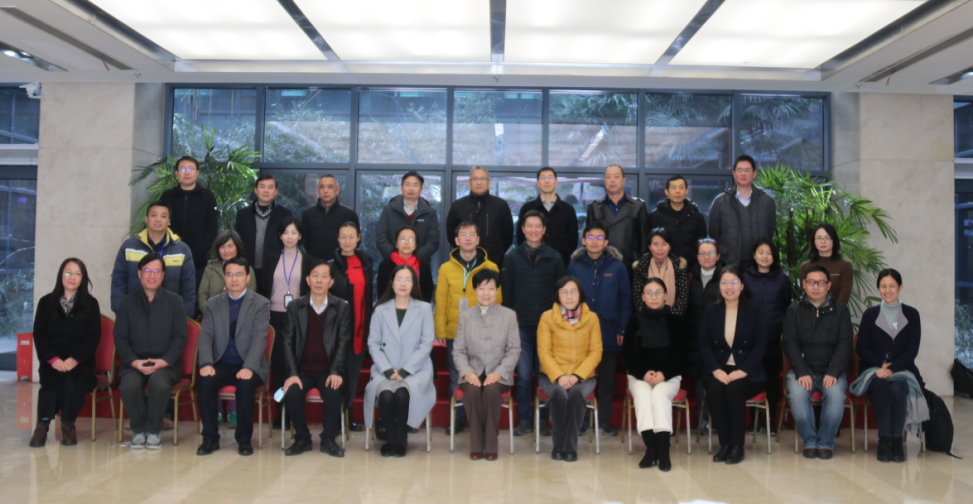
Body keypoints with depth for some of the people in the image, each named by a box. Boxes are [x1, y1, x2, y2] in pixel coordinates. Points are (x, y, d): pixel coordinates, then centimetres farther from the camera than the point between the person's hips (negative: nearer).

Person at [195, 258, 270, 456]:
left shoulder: (261, 304, 1)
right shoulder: (213, 304, 11)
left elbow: (259, 339, -11)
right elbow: (205, 336, 1)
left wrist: (249, 367, -26)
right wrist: (206, 363, -18)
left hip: (248, 366, -2)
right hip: (222, 365, 3)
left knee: (246, 384, -33)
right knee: (205, 382, -28)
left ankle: (244, 439, -15)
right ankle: (210, 438, -13)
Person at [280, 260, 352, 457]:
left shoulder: (342, 307, 4)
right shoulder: (295, 307, 7)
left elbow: (343, 342, -4)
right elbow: (288, 342, 0)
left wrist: (335, 372, -18)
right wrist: (292, 373, -14)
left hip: (328, 370, -1)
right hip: (302, 370, 1)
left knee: (333, 392, -31)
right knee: (292, 393, -27)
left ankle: (328, 439, -8)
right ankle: (302, 439, -4)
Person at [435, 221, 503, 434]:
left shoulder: (491, 268, 5)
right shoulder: (446, 268, 7)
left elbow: (496, 300, 7)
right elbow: (441, 302, 6)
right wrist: (440, 331, 0)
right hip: (454, 334, 1)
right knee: (456, 377, 5)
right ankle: (457, 419, 18)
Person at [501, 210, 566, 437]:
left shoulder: (554, 258, 6)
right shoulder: (512, 257, 6)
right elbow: (506, 292, 5)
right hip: (521, 325, 0)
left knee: (545, 374, 5)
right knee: (523, 375, 4)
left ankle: (542, 420, 16)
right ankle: (524, 420, 14)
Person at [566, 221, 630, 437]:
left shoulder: (617, 267, 0)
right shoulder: (574, 266, 2)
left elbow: (625, 299, 2)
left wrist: (622, 329, -3)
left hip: (609, 333, 0)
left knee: (607, 379, 9)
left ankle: (605, 421, 20)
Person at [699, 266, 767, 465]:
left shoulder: (754, 311, 5)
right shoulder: (710, 311, 10)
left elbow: (760, 345, -2)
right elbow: (704, 345, 4)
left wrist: (743, 371, -16)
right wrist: (716, 369, -13)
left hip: (747, 373, -2)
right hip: (718, 370, 2)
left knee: (734, 389, -32)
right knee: (715, 390, -30)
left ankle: (737, 446, -18)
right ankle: (724, 444, -16)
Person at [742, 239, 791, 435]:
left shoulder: (782, 278, 7)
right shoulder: (746, 277, 5)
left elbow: (788, 307, 12)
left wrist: (786, 330, 4)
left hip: (775, 338, 1)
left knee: (773, 378, 5)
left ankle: (771, 420, 16)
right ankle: (754, 420, 10)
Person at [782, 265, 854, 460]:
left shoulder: (840, 310, 7)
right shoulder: (794, 310, 6)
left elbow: (845, 345, 0)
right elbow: (790, 343, -2)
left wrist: (833, 373, -15)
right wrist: (802, 372, -16)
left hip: (831, 370, 0)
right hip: (802, 369, 0)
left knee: (836, 394, -30)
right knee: (797, 394, -30)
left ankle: (825, 442, -11)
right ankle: (809, 441, -10)